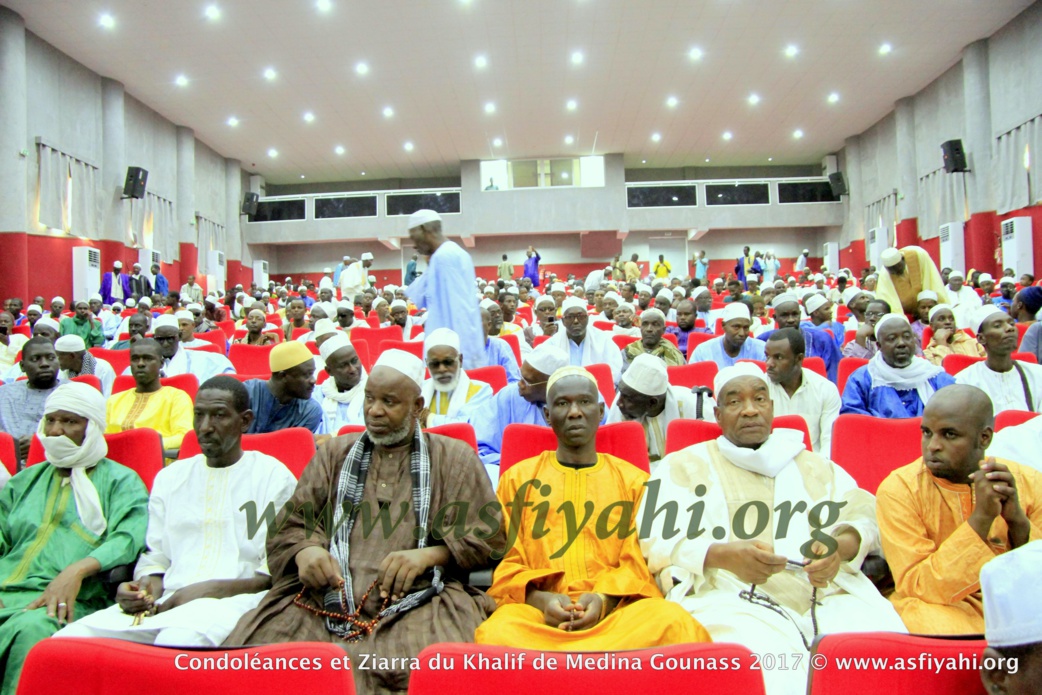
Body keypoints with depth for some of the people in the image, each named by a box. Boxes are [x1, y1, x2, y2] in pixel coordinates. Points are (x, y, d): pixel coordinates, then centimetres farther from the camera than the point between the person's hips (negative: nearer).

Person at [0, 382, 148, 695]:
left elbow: (131, 537, -8)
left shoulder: (121, 481, 9)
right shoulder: (25, 480, 27)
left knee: (30, 628, -35)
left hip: (67, 600, -4)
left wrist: (78, 569, -24)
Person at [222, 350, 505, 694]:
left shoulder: (455, 458, 14)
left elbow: (489, 537, 8)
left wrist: (429, 554, -9)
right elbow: (289, 526, 18)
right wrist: (304, 551, -7)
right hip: (325, 600, 3)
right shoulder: (335, 453, 23)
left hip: (419, 601, -2)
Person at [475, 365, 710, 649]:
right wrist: (539, 598, -11)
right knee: (497, 634, -37)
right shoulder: (518, 478, 18)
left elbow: (640, 562, 10)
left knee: (676, 624, -34)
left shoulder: (635, 481, 18)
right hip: (538, 607, 0)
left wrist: (605, 597, -12)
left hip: (617, 605, 1)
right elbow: (505, 561, 11)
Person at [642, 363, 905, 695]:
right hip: (733, 600, -4)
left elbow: (866, 517, 15)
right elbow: (655, 546, 3)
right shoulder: (684, 466, 14)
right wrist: (722, 554, -15)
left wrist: (842, 546, -8)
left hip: (830, 595, 4)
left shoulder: (814, 466, 26)